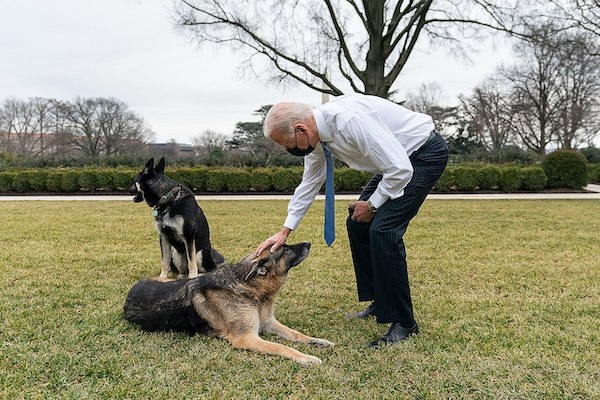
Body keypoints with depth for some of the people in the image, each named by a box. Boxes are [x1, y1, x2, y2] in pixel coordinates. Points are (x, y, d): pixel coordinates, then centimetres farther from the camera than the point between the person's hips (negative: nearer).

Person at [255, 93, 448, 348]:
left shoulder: (350, 121, -33)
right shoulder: (316, 135, -5)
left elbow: (400, 169, -31)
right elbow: (309, 183, 9)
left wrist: (371, 204, -15)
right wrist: (285, 231, 7)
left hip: (425, 153, -9)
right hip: (398, 158, 9)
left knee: (382, 229, -18)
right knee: (357, 224, 8)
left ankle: (403, 323, -6)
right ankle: (380, 303, 22)